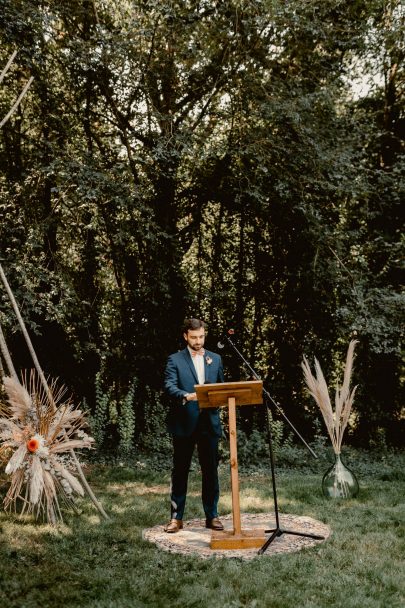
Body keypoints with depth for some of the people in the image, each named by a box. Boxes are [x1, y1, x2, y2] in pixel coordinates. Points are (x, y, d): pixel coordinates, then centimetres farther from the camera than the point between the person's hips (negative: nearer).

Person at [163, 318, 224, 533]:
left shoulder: (215, 359, 13)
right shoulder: (175, 360, 1)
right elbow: (169, 386, -13)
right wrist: (187, 396, -31)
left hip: (209, 424, 3)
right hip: (184, 424, -3)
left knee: (211, 471, 7)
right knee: (180, 471, 5)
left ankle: (212, 516, 18)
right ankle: (176, 517, 13)